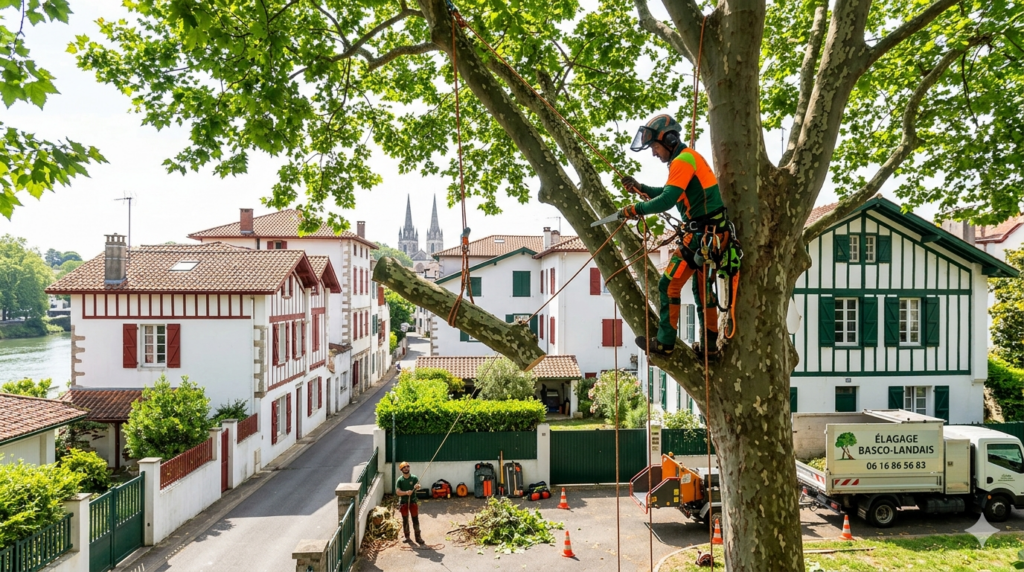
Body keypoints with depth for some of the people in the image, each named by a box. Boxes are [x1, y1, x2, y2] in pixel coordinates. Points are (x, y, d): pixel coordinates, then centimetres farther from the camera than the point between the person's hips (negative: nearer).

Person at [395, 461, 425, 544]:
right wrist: (406, 492, -27)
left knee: (415, 519, 1)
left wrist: (417, 487, -43)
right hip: (403, 502, 1)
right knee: (405, 520, 10)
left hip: (413, 501, -1)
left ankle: (418, 537, 8)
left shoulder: (414, 478, -3)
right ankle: (407, 537, 22)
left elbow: (418, 486, -18)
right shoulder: (400, 480, -2)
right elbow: (397, 492, -11)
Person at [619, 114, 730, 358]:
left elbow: (667, 200, -24)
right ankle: (710, 345, 25)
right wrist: (640, 188, 15)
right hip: (712, 231, 10)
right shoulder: (689, 157, 17)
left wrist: (636, 209, -14)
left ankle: (664, 343, 4)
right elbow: (671, 193, 24)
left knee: (669, 285, -4)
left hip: (702, 233, -10)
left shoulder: (683, 160, -15)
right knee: (702, 287, 18)